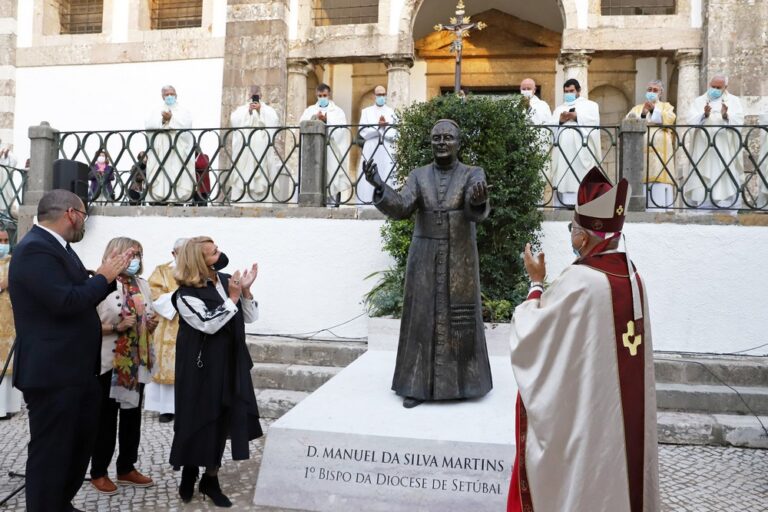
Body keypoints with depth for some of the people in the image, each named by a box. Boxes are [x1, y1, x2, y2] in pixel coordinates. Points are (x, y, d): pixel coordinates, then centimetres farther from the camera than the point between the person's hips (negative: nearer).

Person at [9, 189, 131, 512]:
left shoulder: (55, 247, 13)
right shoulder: (35, 249, -19)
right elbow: (65, 301, -28)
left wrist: (108, 276, 5)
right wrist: (104, 277, -15)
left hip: (75, 369, 11)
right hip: (51, 371, -11)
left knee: (82, 439, 21)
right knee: (51, 449, 2)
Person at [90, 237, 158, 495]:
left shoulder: (143, 285, 7)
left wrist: (151, 325, -3)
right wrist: (116, 327, -24)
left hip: (137, 362, 6)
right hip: (109, 362, -6)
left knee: (133, 416, 14)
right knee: (106, 419, 4)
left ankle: (127, 468, 27)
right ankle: (99, 472, 19)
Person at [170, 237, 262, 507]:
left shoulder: (225, 280, 4)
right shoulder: (186, 294, -12)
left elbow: (249, 317, 5)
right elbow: (209, 324, -21)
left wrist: (245, 291, -10)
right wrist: (232, 297, -19)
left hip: (229, 364, 5)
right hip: (200, 367, -5)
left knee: (222, 420, 9)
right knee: (197, 418, 6)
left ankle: (210, 479, 22)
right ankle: (189, 474, 28)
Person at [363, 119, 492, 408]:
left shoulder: (473, 175, -1)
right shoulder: (418, 176, 3)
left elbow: (477, 212, -19)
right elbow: (400, 209, -11)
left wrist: (479, 200, -44)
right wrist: (379, 186, -29)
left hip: (460, 260, -1)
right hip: (425, 260, 1)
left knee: (461, 321, 5)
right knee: (422, 319, 2)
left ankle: (461, 381, 21)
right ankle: (418, 385, 11)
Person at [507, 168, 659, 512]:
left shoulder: (578, 282, -24)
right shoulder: (631, 277, 0)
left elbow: (530, 335, -14)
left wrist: (536, 282, -4)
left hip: (580, 414, -7)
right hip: (623, 411, 7)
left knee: (579, 482, 8)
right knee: (613, 475, 20)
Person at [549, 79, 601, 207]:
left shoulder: (590, 105, 18)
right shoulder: (559, 109, 27)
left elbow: (593, 121, -2)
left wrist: (576, 116, -8)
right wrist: (560, 120, -6)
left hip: (581, 150, -3)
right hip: (562, 150, 3)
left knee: (581, 177, -14)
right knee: (563, 179, -6)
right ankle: (562, 204, -8)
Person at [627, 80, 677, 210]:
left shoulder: (666, 106, 19)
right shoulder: (637, 108, 23)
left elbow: (669, 119, -3)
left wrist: (653, 109, -11)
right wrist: (642, 114, -11)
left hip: (659, 152, -1)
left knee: (659, 190, -11)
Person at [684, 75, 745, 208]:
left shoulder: (734, 101, 11)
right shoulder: (699, 101, 11)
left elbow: (739, 122, -3)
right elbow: (691, 121, -3)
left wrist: (726, 116, -22)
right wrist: (704, 115, -22)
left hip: (725, 150, 0)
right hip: (703, 149, 0)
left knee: (726, 182, -5)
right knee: (703, 180, -5)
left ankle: (726, 207, -4)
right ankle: (703, 206, -3)